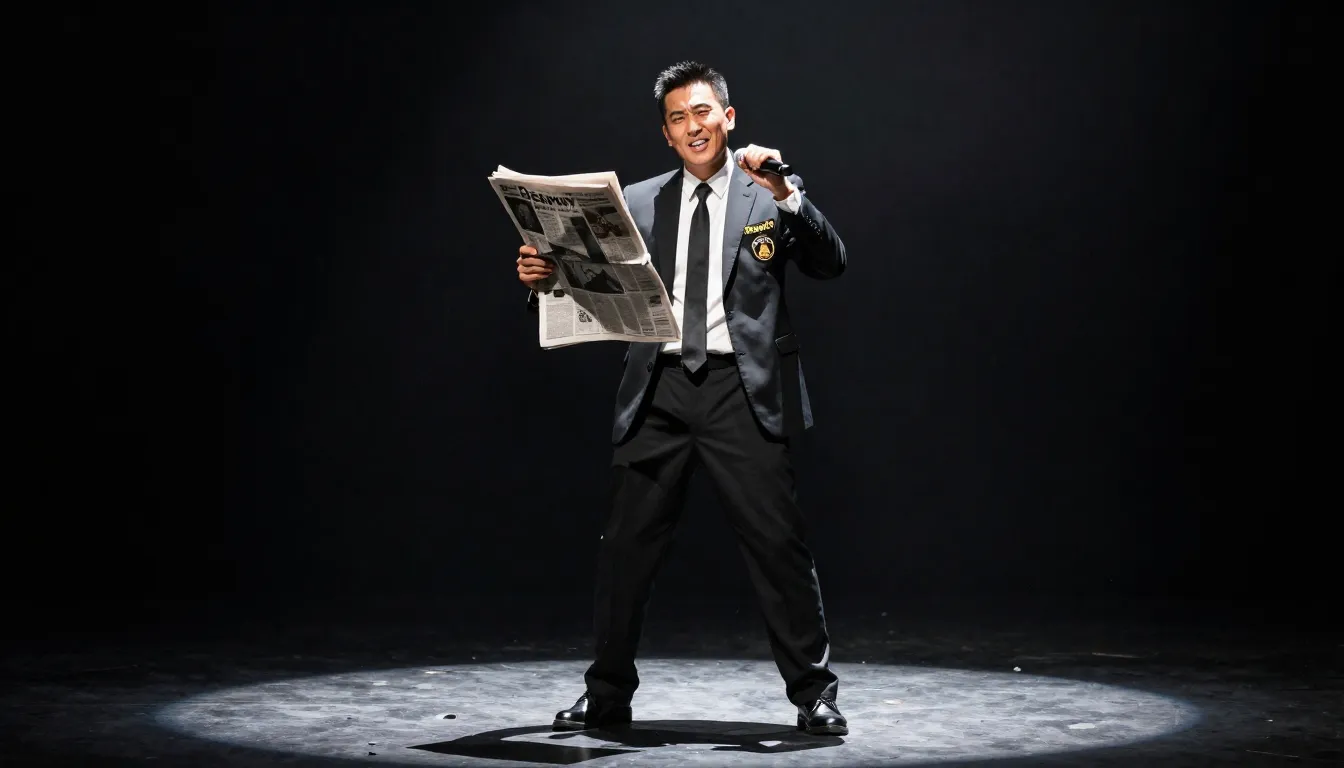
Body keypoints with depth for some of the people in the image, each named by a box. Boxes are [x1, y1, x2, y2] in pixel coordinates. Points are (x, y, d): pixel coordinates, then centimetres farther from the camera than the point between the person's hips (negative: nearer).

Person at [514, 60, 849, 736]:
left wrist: (786, 195, -17)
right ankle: (608, 695, 17)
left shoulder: (766, 196, 7)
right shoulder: (638, 203, 14)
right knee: (627, 544, 5)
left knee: (777, 541, -4)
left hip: (742, 388, -3)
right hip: (659, 388, 3)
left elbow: (830, 264, -5)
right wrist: (543, 277, -10)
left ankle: (813, 693, 6)